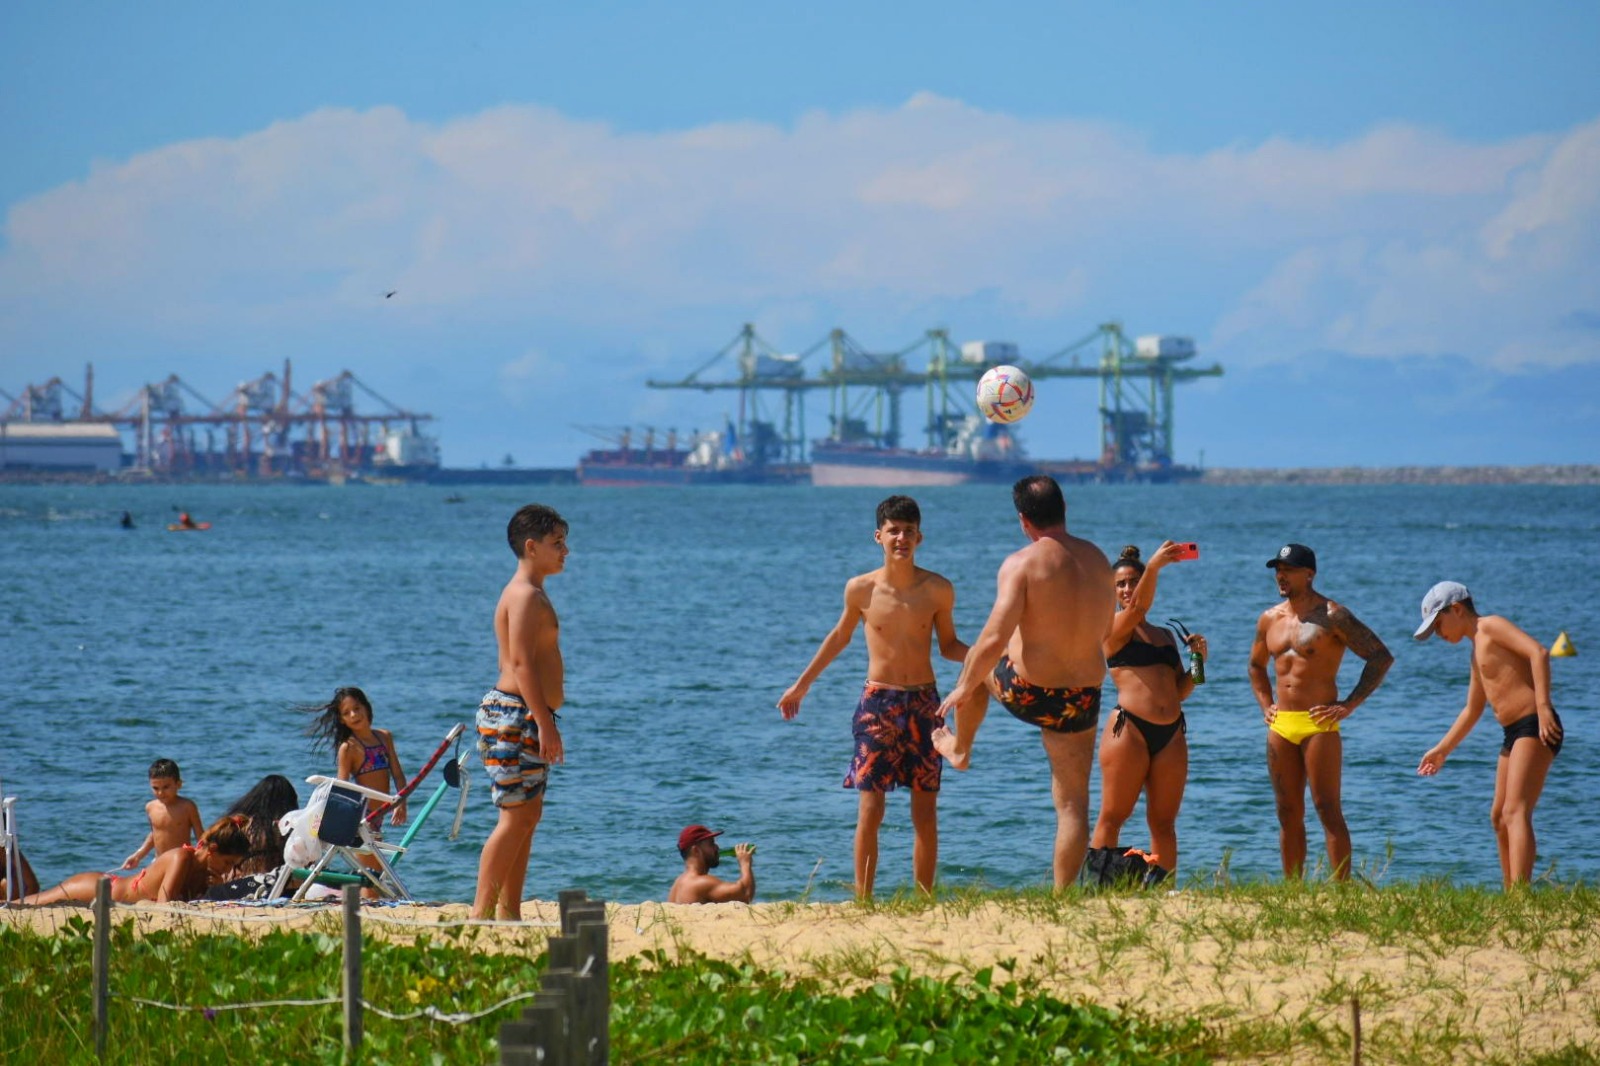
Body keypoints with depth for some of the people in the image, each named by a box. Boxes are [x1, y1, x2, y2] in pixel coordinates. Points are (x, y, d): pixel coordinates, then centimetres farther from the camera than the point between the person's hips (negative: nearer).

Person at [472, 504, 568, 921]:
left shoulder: (533, 594, 19)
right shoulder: (525, 596, -14)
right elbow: (521, 662, -22)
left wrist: (544, 722, 23)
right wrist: (545, 723, -25)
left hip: (527, 717, 11)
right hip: (515, 715, -11)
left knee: (528, 814, 11)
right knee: (516, 817, -11)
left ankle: (509, 912, 13)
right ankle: (482, 911, -12)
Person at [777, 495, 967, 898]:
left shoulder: (938, 590, -2)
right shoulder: (861, 590, -3)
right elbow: (840, 636, 15)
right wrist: (802, 684, 20)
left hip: (924, 704, 1)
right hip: (877, 703, -1)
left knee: (926, 813, 3)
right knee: (870, 811, -6)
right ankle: (863, 902, -1)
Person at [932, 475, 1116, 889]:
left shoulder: (1022, 564, -17)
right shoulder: (1098, 560, 2)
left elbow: (995, 638, -23)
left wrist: (964, 689, -9)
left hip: (1027, 692, -3)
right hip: (1082, 698, 3)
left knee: (976, 664, 31)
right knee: (1073, 803, 10)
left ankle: (959, 749, 52)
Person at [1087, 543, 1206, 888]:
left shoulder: (1165, 636, 21)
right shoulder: (1113, 629, 3)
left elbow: (1180, 691, 19)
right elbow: (1136, 607, -19)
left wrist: (1197, 660, 2)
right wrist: (1154, 566, -35)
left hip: (1171, 733, 6)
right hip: (1129, 727, -6)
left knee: (1164, 821, 4)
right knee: (1112, 817, -5)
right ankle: (1098, 887, -5)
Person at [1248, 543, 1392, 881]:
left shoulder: (1332, 616, -7)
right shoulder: (1269, 619, 13)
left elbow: (1381, 657, -9)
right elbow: (1256, 666, 32)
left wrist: (1349, 705, -12)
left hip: (1319, 725, -6)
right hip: (1281, 726, 6)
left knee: (1328, 810, -10)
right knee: (1288, 814, 7)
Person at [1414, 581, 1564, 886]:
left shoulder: (1491, 626, -5)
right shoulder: (1478, 649, 25)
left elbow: (1538, 652, -20)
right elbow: (1472, 710, 35)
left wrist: (1543, 706, -28)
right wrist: (1442, 750, 36)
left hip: (1535, 727, -10)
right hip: (1514, 734, 10)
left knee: (1516, 812, -20)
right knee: (1499, 818, 17)